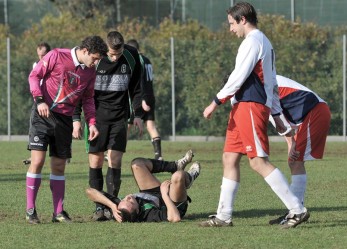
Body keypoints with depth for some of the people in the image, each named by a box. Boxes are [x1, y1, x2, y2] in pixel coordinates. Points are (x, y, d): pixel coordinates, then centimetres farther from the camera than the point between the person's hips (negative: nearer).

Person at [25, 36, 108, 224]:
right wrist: (39, 100, -17)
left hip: (64, 120, 5)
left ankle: (58, 212, 13)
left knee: (59, 166, 7)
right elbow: (34, 76, -5)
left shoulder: (90, 72, 7)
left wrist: (91, 122, 5)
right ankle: (30, 210, -6)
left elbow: (88, 98, 17)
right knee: (37, 160, -12)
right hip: (43, 114, -5)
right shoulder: (57, 56, -8)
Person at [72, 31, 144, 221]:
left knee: (115, 161, -7)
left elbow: (135, 88, 9)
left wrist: (137, 115, 6)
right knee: (95, 161, -1)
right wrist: (76, 119, -6)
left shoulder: (131, 57, -5)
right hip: (96, 115, -1)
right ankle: (98, 207, 5)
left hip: (119, 116, 1)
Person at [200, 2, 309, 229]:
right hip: (243, 107, 11)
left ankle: (297, 209, -13)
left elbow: (239, 76, -16)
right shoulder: (264, 42, 22)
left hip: (250, 106, -11)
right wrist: (277, 113, 24)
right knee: (230, 158, 8)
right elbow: (271, 82, 23)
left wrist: (216, 102, -12)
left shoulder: (253, 41, -10)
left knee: (258, 161, -13)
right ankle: (224, 216, 8)